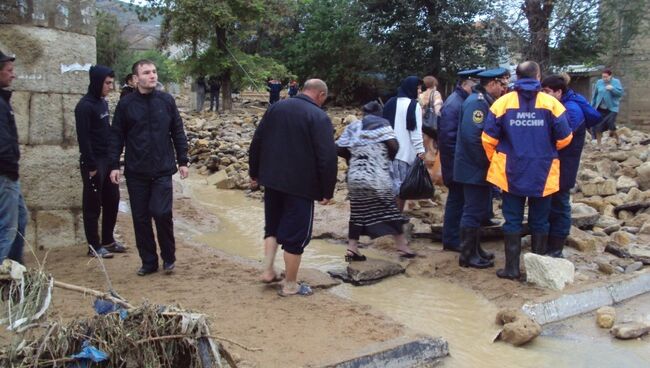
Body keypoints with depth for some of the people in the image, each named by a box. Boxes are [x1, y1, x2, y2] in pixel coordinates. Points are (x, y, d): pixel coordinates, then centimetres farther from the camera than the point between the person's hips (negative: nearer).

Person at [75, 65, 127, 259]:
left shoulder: (103, 102, 11)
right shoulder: (85, 106, -14)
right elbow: (83, 138, -17)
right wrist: (91, 165, -18)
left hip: (108, 160, 8)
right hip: (94, 162, -8)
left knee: (112, 200, 13)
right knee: (93, 205, 1)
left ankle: (108, 240, 25)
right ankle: (94, 246, 11)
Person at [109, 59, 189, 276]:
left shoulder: (166, 101, 1)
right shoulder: (126, 104, 0)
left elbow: (178, 133, 6)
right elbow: (116, 136, 3)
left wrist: (182, 161, 4)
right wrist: (114, 165, -3)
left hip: (163, 171, -1)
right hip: (136, 172, 1)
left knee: (161, 213, -9)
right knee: (141, 218, 6)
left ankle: (168, 257, 13)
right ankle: (148, 261, 21)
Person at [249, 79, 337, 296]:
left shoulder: (276, 108, 8)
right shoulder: (319, 117, -11)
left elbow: (257, 142, 11)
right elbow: (327, 158, -17)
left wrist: (254, 173, 19)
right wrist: (327, 191, -9)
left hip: (272, 180, 6)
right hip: (300, 186, -6)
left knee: (272, 226, 23)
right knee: (296, 234, 4)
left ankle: (268, 271, 18)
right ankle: (290, 285, 12)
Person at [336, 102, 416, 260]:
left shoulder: (352, 127, 13)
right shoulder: (381, 125, 1)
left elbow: (338, 149, 7)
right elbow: (393, 145, -11)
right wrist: (388, 157, 8)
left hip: (355, 177, 4)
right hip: (377, 178, -4)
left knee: (358, 212, 11)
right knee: (389, 209, 5)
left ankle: (352, 249, 8)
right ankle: (402, 246, 10)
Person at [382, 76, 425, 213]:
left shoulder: (390, 103, 11)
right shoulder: (413, 105, -8)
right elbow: (416, 130, -13)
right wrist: (420, 150, -11)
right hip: (405, 151, -6)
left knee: (390, 183, 14)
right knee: (401, 186, 1)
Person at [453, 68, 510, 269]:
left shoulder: (485, 101, 15)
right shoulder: (477, 102, -18)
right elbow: (472, 136, -27)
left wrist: (488, 161, 12)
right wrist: (486, 162, -19)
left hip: (479, 169, 10)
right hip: (474, 169, -10)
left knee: (479, 210, 17)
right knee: (473, 212, -3)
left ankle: (475, 249, 28)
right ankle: (468, 255, 6)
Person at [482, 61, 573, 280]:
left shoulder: (503, 102, -4)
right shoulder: (551, 103, -6)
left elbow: (488, 139, -5)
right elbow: (564, 139, -4)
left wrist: (496, 160, 12)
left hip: (511, 173, 0)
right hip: (543, 174, 0)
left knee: (512, 220, 9)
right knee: (539, 221, 12)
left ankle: (512, 267, 11)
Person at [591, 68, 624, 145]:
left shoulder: (616, 82, -4)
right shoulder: (599, 82, 3)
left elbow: (620, 93, -11)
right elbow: (594, 95, 10)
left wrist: (612, 89, -26)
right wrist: (592, 106, 10)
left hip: (612, 108, -3)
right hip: (600, 109, 3)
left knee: (611, 125, -13)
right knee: (598, 127, 2)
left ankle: (617, 141, 12)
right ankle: (599, 144, 16)